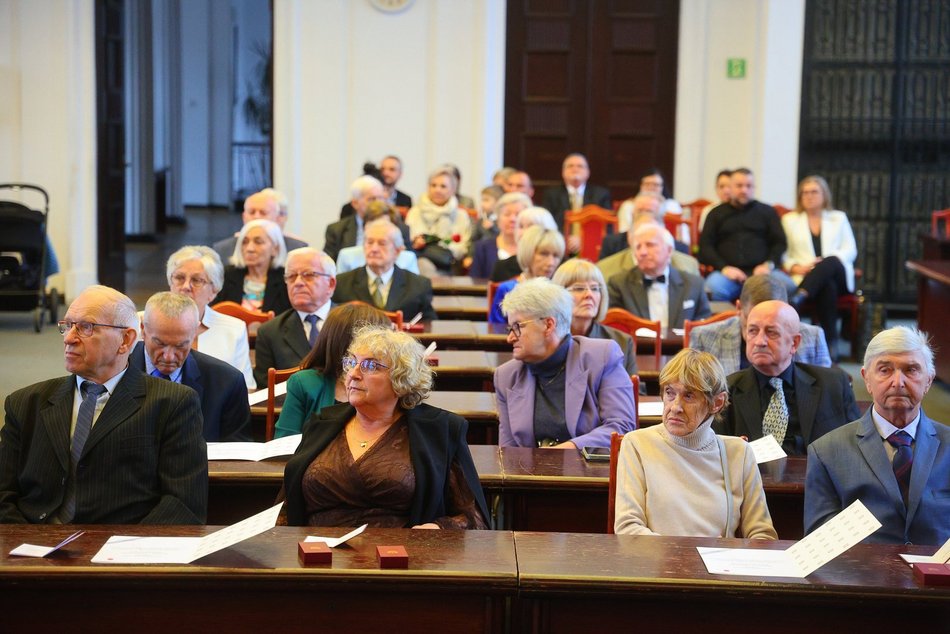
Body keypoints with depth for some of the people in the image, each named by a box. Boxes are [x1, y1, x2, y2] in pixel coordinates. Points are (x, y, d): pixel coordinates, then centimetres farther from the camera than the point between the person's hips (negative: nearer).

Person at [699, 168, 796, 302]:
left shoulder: (768, 211, 20)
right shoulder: (716, 214, 19)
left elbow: (780, 243, 13)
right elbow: (705, 246, 10)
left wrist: (769, 265, -7)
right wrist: (723, 268, -8)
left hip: (761, 272, 1)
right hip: (729, 272, -1)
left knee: (788, 286, -30)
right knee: (713, 287, -36)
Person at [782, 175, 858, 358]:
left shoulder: (839, 218, 24)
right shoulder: (790, 220, 22)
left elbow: (850, 251, 12)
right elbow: (783, 253, 11)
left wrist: (826, 262, -9)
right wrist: (795, 267, -11)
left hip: (838, 275, 1)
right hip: (804, 277, -1)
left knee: (832, 262, -38)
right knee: (827, 286, -39)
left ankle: (798, 298, -60)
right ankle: (831, 340, -44)